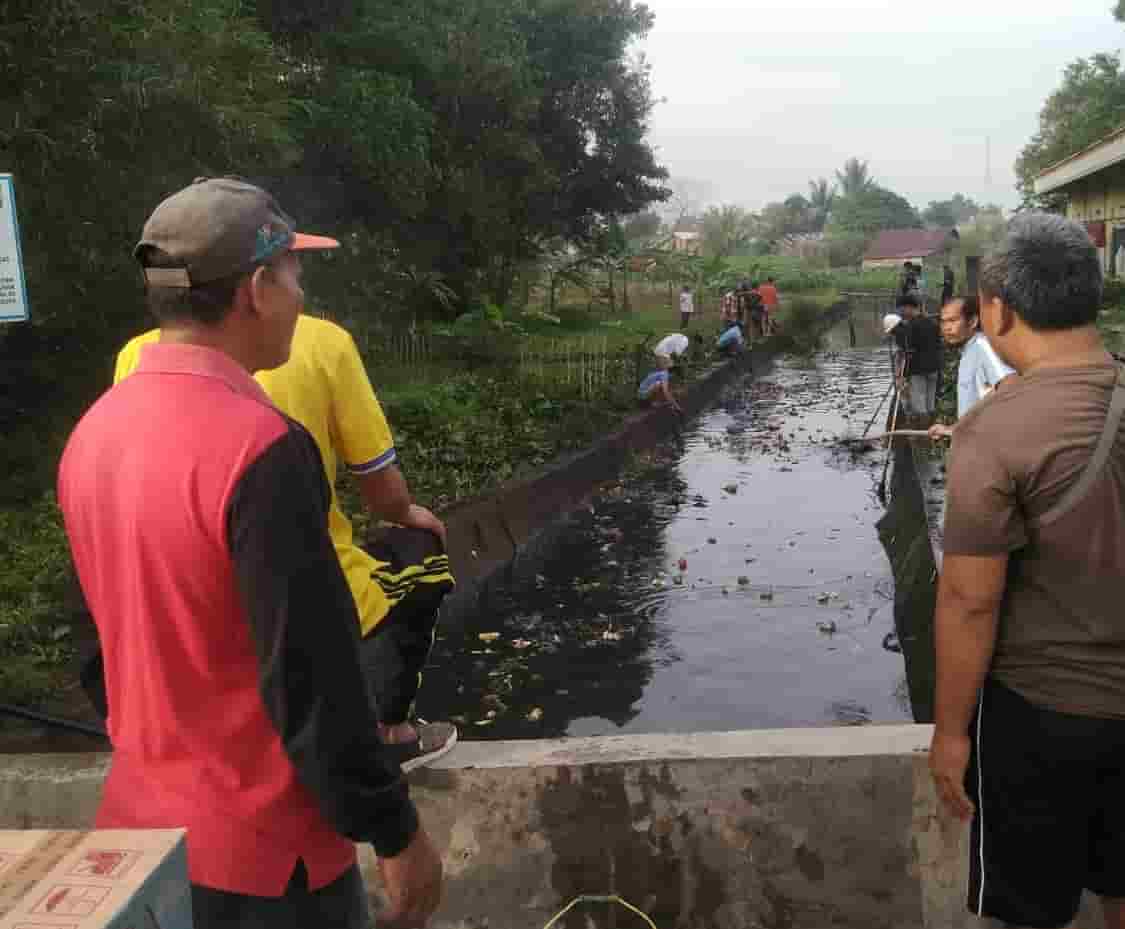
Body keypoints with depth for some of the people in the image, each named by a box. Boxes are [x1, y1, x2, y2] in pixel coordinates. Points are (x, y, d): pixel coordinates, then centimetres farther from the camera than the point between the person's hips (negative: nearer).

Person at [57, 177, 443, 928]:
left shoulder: (93, 433, -1)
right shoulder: (259, 447, -25)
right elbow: (314, 675, -23)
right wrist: (395, 832, -12)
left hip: (144, 826, 7)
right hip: (261, 851, -7)